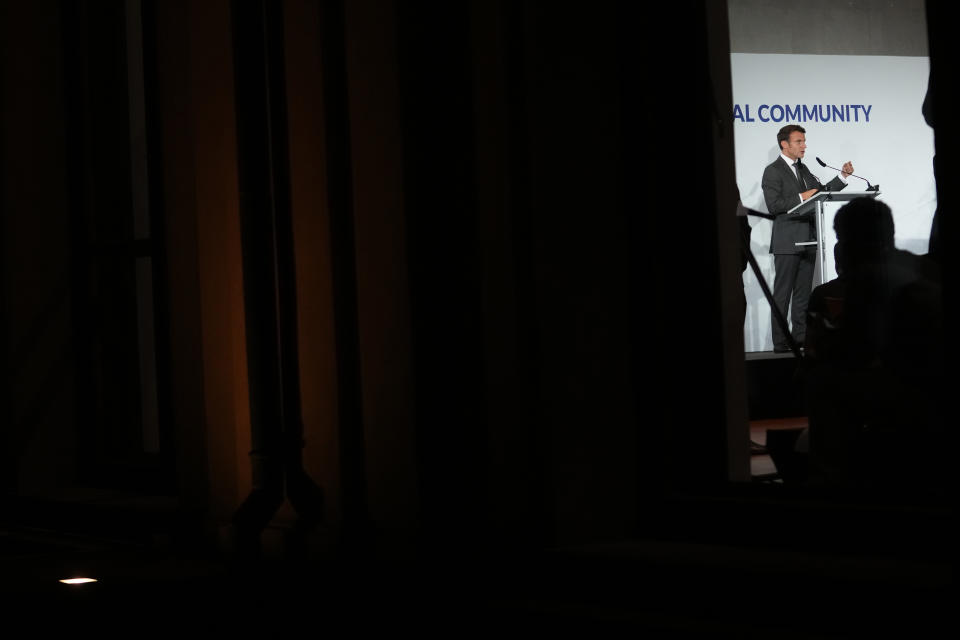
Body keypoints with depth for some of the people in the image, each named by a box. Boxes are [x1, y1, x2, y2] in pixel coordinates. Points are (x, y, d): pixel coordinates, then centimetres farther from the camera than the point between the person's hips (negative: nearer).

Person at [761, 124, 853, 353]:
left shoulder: (803, 170, 17)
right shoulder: (773, 171, -7)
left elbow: (821, 192, 21)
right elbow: (773, 205, -16)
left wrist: (843, 176, 9)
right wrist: (801, 198, -17)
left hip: (807, 242, 8)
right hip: (787, 242, -8)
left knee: (803, 293, 9)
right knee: (782, 294, -4)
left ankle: (801, 339, 13)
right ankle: (780, 343, -2)